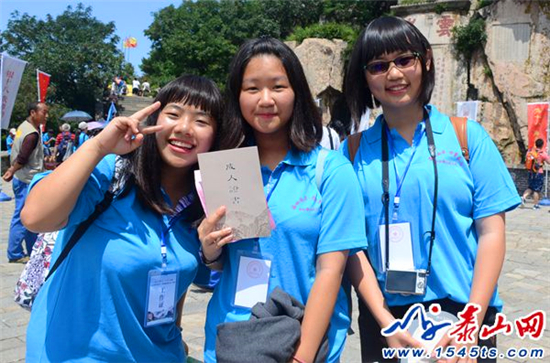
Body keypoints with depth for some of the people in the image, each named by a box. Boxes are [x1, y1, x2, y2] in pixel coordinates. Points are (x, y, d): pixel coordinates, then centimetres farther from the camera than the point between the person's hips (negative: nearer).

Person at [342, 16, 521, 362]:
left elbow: (491, 232, -3)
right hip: (384, 318, 1)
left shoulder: (468, 136, -2)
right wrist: (386, 322, -13)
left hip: (463, 314, 0)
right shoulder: (353, 151, 0)